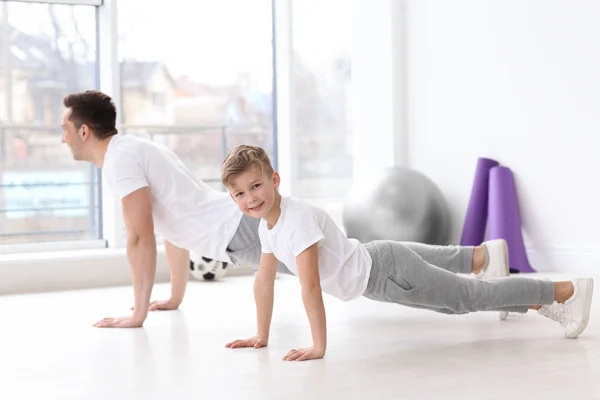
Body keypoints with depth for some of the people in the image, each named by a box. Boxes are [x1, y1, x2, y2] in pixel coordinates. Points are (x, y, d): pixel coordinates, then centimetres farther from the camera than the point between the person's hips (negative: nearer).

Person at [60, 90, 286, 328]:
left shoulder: (119, 159, -9)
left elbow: (140, 237, -16)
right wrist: (175, 298, 34)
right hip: (240, 220, 10)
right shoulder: (133, 150, 23)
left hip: (239, 229, -10)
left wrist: (138, 315, -11)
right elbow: (176, 224, 30)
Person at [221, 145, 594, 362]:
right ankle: (486, 253, 65)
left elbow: (311, 286, -35)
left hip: (386, 273, -9)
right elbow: (264, 279, 8)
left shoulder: (298, 218, -31)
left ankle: (569, 290, 9)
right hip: (374, 259, 9)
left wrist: (319, 346, -35)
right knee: (439, 263, 35)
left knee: (472, 296, 1)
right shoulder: (267, 224, -3)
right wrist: (261, 336, 8)